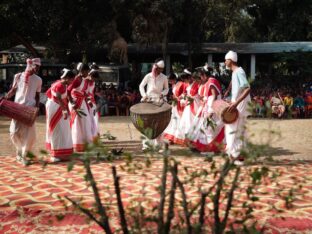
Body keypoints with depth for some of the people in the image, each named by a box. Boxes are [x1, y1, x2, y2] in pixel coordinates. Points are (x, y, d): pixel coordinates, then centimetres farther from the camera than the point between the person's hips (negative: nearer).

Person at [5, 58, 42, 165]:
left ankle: (24, 155, 7)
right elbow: (13, 90, 9)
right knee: (15, 131, -1)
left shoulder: (38, 80, 5)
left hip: (30, 108, 0)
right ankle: (19, 149, 27)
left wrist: (37, 106, -4)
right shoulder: (18, 76, 2)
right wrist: (6, 97, -7)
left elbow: (37, 95, 10)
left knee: (30, 132, -7)